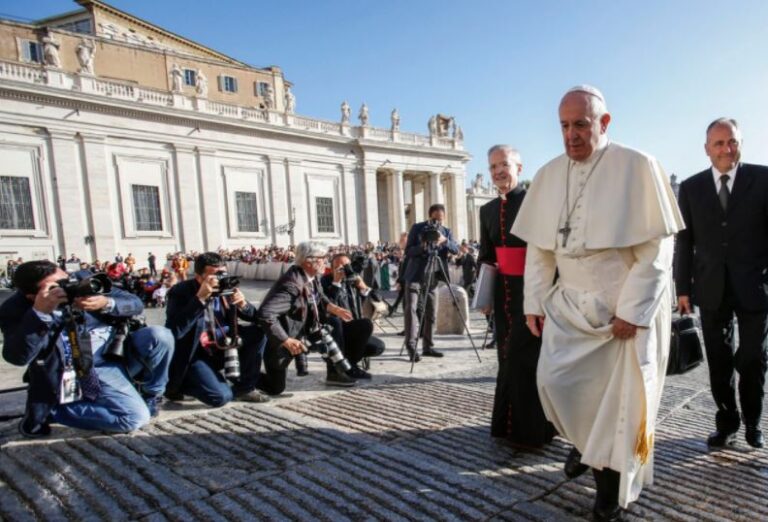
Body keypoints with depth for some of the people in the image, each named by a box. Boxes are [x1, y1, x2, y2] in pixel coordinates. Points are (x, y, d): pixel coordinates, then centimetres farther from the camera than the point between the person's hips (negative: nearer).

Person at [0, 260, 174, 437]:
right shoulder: (16, 308, -13)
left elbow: (135, 304, -6)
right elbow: (18, 357, -27)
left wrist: (106, 303, -28)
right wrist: (39, 313, -37)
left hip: (119, 351, 4)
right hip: (84, 371, -4)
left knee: (159, 336, -24)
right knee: (136, 417, -21)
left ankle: (149, 395, 4)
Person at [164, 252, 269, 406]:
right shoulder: (180, 292, -16)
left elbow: (255, 318, 3)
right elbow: (175, 331, -32)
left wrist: (243, 304, -21)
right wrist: (200, 298, -35)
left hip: (221, 349, 6)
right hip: (193, 356, -5)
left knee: (258, 331, -11)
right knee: (220, 396, -24)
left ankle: (244, 387, 0)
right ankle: (178, 385, 6)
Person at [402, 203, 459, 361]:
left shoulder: (446, 231, 9)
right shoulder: (417, 228, -1)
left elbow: (456, 249, -6)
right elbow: (408, 251, -5)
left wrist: (445, 240, -24)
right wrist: (422, 246, -23)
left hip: (432, 276, 4)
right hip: (415, 275, -3)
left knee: (431, 312, 6)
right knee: (411, 308, -13)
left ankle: (428, 346, 15)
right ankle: (411, 346, -13)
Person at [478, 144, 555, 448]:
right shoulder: (488, 210, 11)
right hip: (503, 294, 6)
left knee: (524, 357, -2)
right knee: (508, 357, 12)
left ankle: (530, 431, 14)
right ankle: (510, 426, 26)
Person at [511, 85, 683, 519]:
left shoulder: (639, 167, -9)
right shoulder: (549, 175, 4)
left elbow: (658, 247, -11)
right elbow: (539, 248, 8)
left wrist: (632, 310, -16)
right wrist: (534, 302, 3)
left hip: (628, 305, -3)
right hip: (570, 303, 4)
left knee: (621, 396, 4)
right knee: (554, 379, -5)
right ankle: (588, 441, 27)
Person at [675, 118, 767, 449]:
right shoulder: (691, 187, 4)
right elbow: (684, 241, 3)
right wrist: (683, 287, 1)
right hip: (712, 288, 1)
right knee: (719, 361, 9)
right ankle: (726, 422, 26)